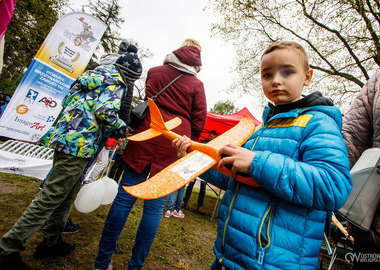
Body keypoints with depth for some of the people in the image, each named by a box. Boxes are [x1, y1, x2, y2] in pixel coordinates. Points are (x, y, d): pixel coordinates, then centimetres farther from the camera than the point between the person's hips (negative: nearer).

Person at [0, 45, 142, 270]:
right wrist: (124, 129, -5)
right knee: (51, 197, -2)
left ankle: (51, 241, 31)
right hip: (79, 144, -10)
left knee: (68, 194, 18)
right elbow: (105, 112, -20)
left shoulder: (94, 76, 23)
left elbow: (67, 102, 25)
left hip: (66, 139, 10)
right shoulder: (115, 82, -4)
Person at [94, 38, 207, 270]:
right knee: (155, 205, 5)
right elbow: (199, 121, 3)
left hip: (147, 137, 2)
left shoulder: (154, 72, 13)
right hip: (173, 145, -2)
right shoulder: (196, 84, 5)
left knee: (125, 197, 7)